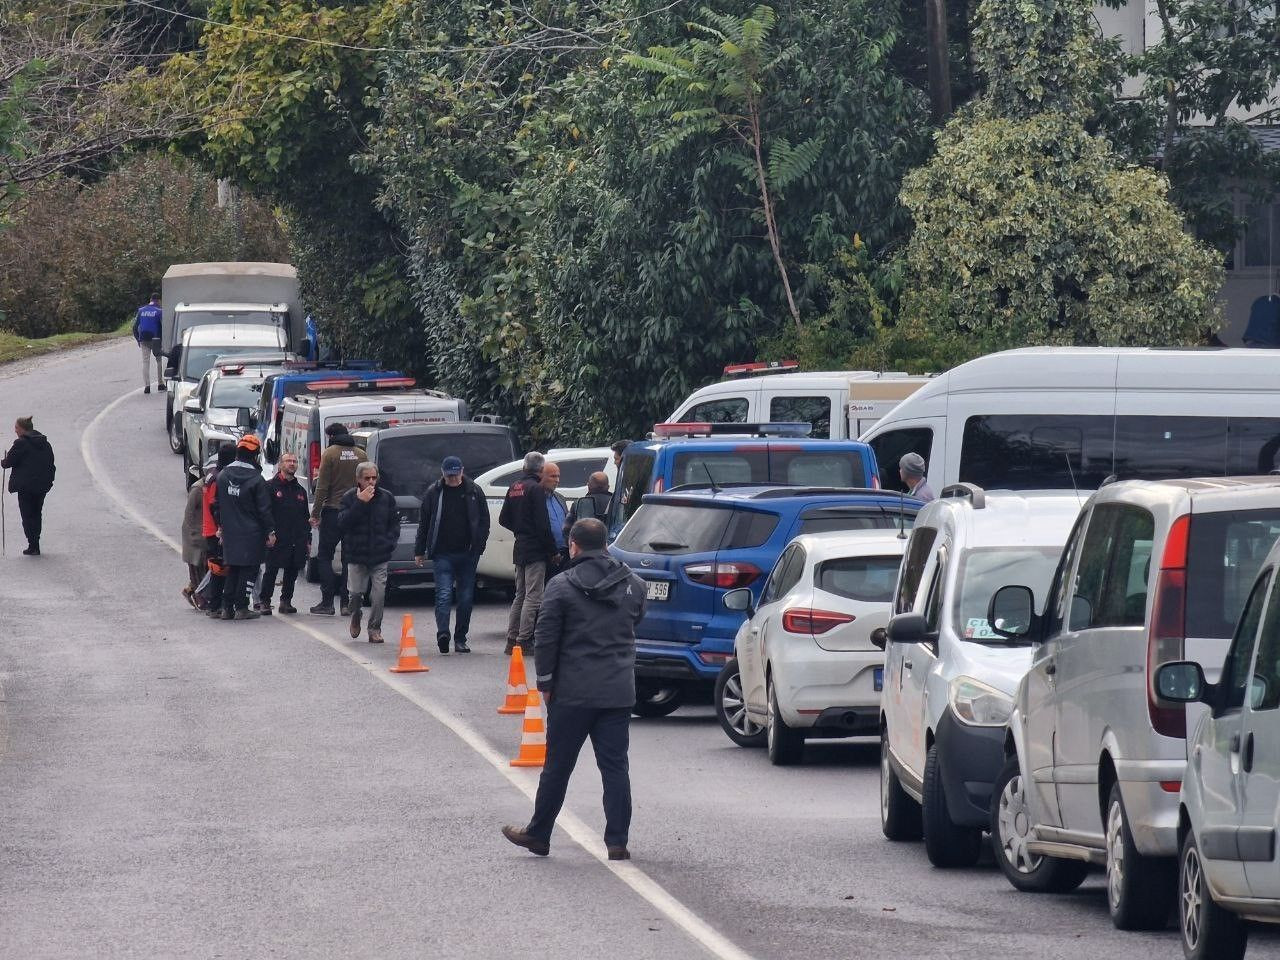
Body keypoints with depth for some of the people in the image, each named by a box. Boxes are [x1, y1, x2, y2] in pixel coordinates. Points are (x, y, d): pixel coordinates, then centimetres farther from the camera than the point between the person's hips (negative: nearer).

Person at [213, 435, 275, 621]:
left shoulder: (223, 475, 3)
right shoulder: (256, 479, -13)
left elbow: (217, 504, 11)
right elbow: (264, 508, -10)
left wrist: (220, 525, 21)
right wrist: (270, 531, -3)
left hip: (230, 533, 5)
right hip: (251, 533, -5)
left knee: (232, 570, 14)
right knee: (248, 569, 3)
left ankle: (227, 607, 13)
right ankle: (241, 608, 1)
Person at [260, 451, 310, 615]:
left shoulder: (300, 490, 19)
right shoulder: (271, 486, 1)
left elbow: (306, 517, 21)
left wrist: (307, 540, 16)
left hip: (297, 540, 5)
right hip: (277, 540, -5)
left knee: (292, 571, 7)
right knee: (271, 571, -5)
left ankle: (286, 601, 17)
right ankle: (264, 602, 1)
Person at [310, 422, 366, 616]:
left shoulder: (330, 453, -7)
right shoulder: (361, 455, 6)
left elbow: (322, 487, -9)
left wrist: (315, 513, -4)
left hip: (333, 510, -4)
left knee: (324, 556, 5)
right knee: (350, 557, 8)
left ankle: (327, 602, -1)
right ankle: (347, 603, 5)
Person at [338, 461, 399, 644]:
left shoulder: (386, 498, 5)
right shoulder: (349, 497, -1)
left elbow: (394, 524, 12)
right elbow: (342, 523, -13)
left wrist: (389, 543, -4)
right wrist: (360, 503, -19)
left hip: (380, 555, 1)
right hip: (356, 555, -1)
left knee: (379, 594, -7)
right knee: (356, 591, -1)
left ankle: (375, 629, 7)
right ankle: (356, 615, 32)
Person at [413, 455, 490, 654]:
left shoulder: (474, 492, 4)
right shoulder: (433, 493, 3)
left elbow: (484, 521, 8)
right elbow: (424, 524, 8)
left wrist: (478, 547, -3)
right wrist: (419, 551, 7)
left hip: (467, 554, 1)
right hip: (442, 554, -1)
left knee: (466, 598, 5)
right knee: (444, 594, -14)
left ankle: (460, 639, 13)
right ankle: (443, 633, -26)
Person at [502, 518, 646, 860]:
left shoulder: (562, 587, -8)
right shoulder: (633, 585, 6)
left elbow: (546, 639, -9)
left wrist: (545, 681, 0)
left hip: (572, 692, -3)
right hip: (619, 691, 3)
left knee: (558, 766, 6)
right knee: (615, 766, 5)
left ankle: (538, 834, 16)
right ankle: (617, 841, 1)